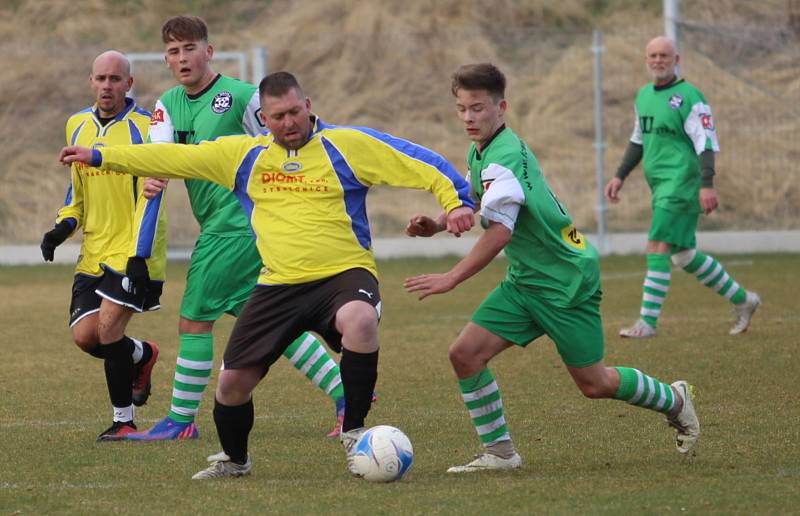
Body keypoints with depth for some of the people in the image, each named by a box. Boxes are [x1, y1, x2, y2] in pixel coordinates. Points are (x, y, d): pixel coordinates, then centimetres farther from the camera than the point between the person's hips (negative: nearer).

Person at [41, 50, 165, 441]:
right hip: (93, 254, 6)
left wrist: (139, 256, -20)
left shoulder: (143, 127, -10)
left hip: (131, 252, -6)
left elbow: (151, 198, -14)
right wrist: (64, 225, 6)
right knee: (85, 335, -3)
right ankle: (142, 355, 29)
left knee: (108, 329, -15)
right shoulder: (77, 126, 11)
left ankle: (123, 420, -1)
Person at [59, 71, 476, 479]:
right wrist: (99, 157, 13)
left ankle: (354, 433, -21)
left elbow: (419, 163, -6)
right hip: (278, 286, 4)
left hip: (343, 275, -4)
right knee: (233, 380, 2)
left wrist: (456, 201, -21)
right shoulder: (243, 154, 8)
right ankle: (234, 460, 33)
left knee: (359, 320, -39)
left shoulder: (347, 145, -3)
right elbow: (173, 158, 13)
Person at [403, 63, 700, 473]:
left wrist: (450, 280, -31)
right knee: (465, 353, -7)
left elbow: (499, 232, -32)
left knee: (594, 384, 3)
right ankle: (499, 451, 2)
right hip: (524, 281, 9)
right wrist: (435, 225, 4)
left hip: (566, 280, -9)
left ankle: (673, 400, 29)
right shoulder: (480, 152, 5)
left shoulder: (503, 158, -24)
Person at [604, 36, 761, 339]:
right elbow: (638, 141, 26)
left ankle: (648, 322, -13)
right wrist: (619, 177, 22)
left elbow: (706, 143, -15)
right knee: (684, 255, 13)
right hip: (661, 186, 9)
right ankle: (742, 300, 26)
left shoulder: (689, 97, -10)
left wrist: (707, 185, -24)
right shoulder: (644, 96, 15)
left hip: (681, 184, -9)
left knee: (657, 248, -15)